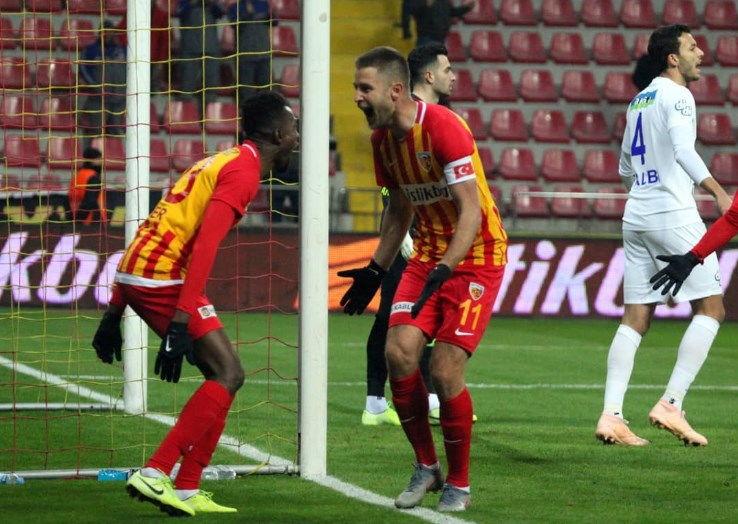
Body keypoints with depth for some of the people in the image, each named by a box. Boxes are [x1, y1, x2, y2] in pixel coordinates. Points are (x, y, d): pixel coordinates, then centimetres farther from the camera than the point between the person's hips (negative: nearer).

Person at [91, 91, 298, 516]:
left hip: (135, 274, 10)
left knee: (224, 374, 12)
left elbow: (153, 232, 25)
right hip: (163, 277, -10)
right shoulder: (243, 170, -7)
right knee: (228, 374, -8)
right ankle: (155, 474, -14)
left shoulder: (221, 163, 24)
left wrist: (116, 311, 26)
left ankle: (188, 491, 10)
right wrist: (180, 321, -27)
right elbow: (205, 245, -21)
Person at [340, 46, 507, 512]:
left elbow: (472, 210, -24)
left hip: (476, 252, -7)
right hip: (430, 251, 7)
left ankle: (459, 484, 5)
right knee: (400, 349, -13)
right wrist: (376, 270, 18)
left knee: (445, 369, -14)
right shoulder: (383, 138, 3)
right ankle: (426, 466, 5)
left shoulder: (444, 128, -21)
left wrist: (443, 271, -33)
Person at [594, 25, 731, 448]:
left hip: (636, 217, 8)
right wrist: (719, 193, -33)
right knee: (711, 308, -2)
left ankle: (611, 415, -4)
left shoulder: (640, 99, 18)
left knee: (636, 318, 6)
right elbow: (684, 150, -24)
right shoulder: (676, 95, -7)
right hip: (673, 216, -8)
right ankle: (671, 404, -11)